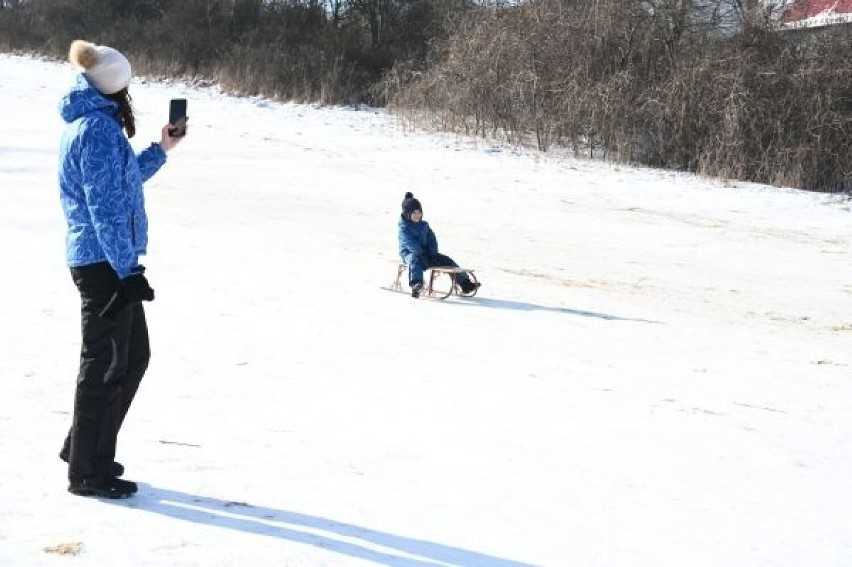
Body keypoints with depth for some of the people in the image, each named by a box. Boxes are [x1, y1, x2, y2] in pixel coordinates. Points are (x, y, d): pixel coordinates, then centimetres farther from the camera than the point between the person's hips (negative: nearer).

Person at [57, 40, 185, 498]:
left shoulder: (87, 124, 16)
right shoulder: (98, 128, -16)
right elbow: (106, 207, -21)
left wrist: (160, 150, 29)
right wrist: (127, 269, -22)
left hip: (100, 261, 10)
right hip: (105, 262, -10)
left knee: (133, 355, 17)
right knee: (106, 363, -2)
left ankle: (83, 447, 27)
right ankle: (87, 472, 7)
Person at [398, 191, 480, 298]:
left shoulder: (424, 225, 14)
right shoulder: (404, 228, -8)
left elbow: (432, 240, 9)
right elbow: (411, 244, -19)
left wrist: (433, 254, -6)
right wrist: (423, 254, -26)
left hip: (426, 254, 7)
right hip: (409, 254, -7)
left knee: (446, 260, -5)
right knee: (415, 260, -42)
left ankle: (465, 284, -5)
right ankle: (416, 284, -65)